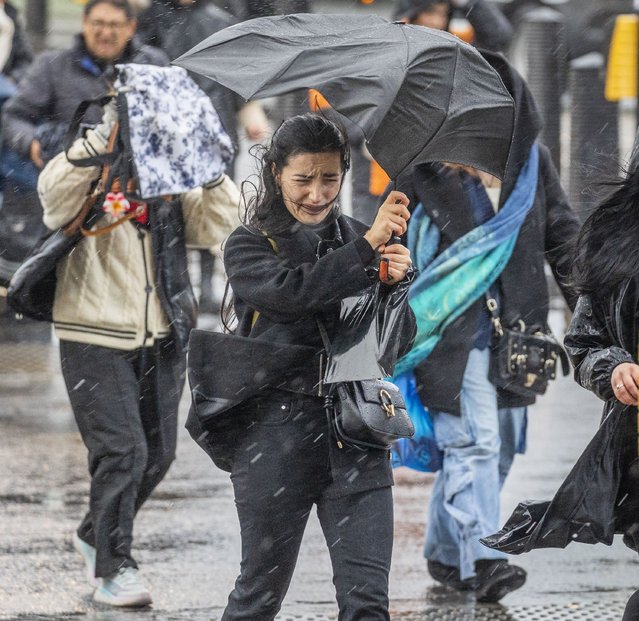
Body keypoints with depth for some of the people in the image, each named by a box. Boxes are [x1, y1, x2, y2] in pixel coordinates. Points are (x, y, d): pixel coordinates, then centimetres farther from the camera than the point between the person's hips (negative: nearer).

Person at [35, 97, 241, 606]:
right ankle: (112, 569, -4)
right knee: (121, 450, -13)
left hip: (163, 342, 6)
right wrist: (105, 139, -37)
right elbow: (55, 189, -28)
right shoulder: (87, 183, -5)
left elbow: (218, 225, -5)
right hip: (97, 340, -5)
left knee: (157, 453, 12)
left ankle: (96, 535, 35)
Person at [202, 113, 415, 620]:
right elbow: (291, 290, -20)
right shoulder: (249, 246, 2)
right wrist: (367, 250, -24)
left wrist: (391, 282, -11)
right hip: (276, 439, -2)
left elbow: (399, 343, 8)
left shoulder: (354, 240, 12)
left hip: (355, 434, 3)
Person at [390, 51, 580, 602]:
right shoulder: (423, 164, -5)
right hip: (448, 326, -5)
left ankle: (445, 554, 23)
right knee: (472, 442, -14)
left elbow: (563, 236, 12)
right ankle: (481, 560, -19)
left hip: (513, 328, 5)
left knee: (500, 445, 9)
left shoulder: (531, 159, 6)